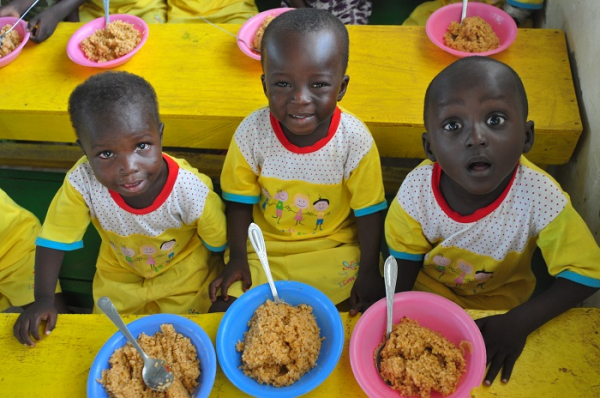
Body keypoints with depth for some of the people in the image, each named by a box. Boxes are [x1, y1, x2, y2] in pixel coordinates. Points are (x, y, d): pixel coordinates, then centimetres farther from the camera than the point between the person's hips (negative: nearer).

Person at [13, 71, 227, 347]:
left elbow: (220, 242, -18)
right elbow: (55, 238, -19)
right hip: (119, 276, 2)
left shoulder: (192, 191, -37)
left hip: (184, 276, -2)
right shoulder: (81, 183, -34)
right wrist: (43, 299, -22)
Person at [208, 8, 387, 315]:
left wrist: (369, 270, -9)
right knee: (224, 310, -10)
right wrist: (238, 258, -6)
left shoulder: (355, 140, -20)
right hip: (264, 248, 1)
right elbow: (240, 202, -3)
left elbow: (369, 210, -9)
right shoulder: (251, 134, -18)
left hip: (336, 250, 0)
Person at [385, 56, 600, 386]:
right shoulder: (417, 190, -29)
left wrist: (518, 323, -32)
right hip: (430, 286, 1)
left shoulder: (540, 198, -33)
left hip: (501, 304, 0)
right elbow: (405, 260, -11)